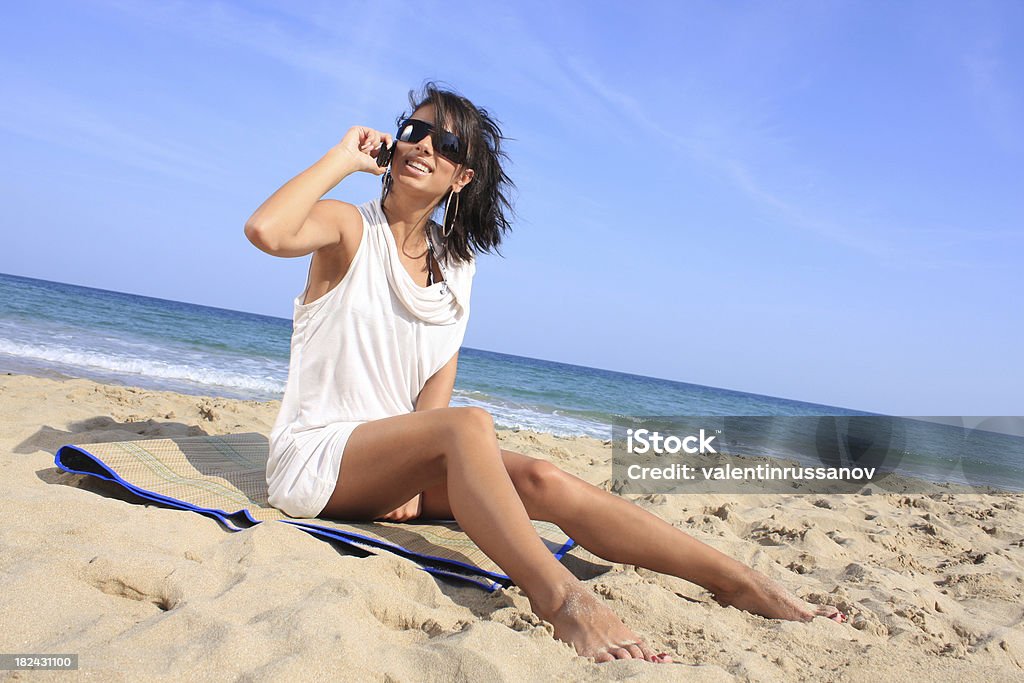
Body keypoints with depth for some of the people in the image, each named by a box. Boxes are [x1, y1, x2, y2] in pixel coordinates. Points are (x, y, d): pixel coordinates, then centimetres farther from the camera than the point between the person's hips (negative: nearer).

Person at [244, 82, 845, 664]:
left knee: (542, 481, -18)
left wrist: (416, 475, -13)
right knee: (470, 424, -33)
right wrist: (345, 156, -15)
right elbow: (266, 231, -27)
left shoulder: (458, 262, 9)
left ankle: (741, 583, -20)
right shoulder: (350, 229, -4)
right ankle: (563, 600, -43)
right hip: (315, 453, -4)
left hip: (396, 456, 4)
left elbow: (441, 377, 1)